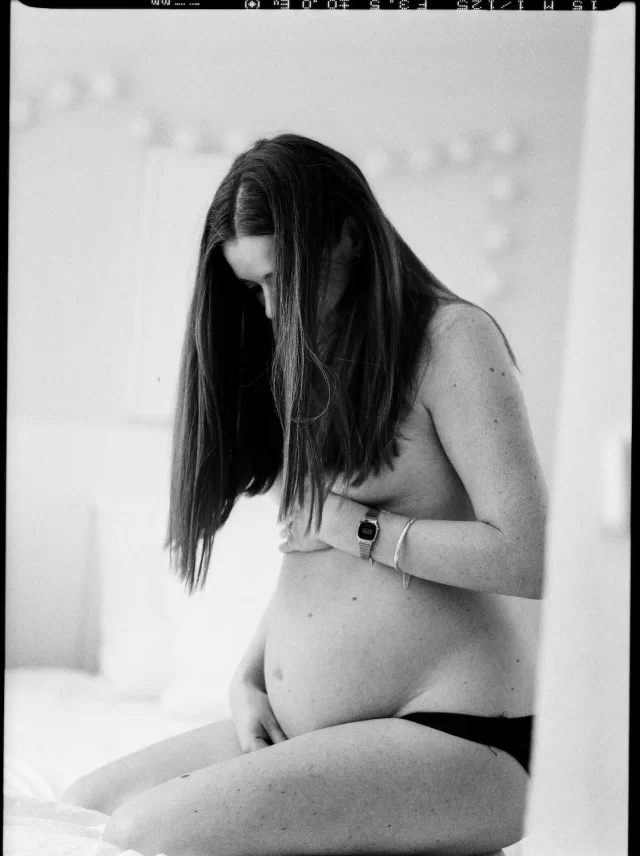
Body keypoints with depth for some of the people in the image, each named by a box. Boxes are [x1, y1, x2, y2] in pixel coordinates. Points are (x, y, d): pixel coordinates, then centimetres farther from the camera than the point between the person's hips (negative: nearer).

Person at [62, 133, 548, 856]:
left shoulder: (452, 336, -7)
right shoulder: (314, 363, 16)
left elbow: (527, 559, -17)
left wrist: (352, 524, -12)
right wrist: (249, 678, 5)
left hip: (456, 738, -8)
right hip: (297, 727, 8)